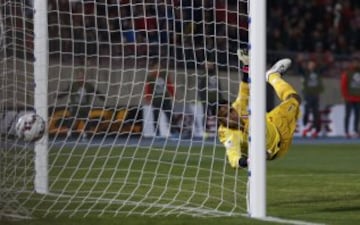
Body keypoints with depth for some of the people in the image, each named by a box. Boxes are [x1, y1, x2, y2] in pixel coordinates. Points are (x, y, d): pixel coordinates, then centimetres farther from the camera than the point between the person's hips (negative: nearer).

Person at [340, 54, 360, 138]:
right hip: (349, 99, -5)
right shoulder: (347, 73, -5)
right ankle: (346, 132, -3)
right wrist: (346, 96, -10)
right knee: (348, 115, -3)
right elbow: (343, 86, -7)